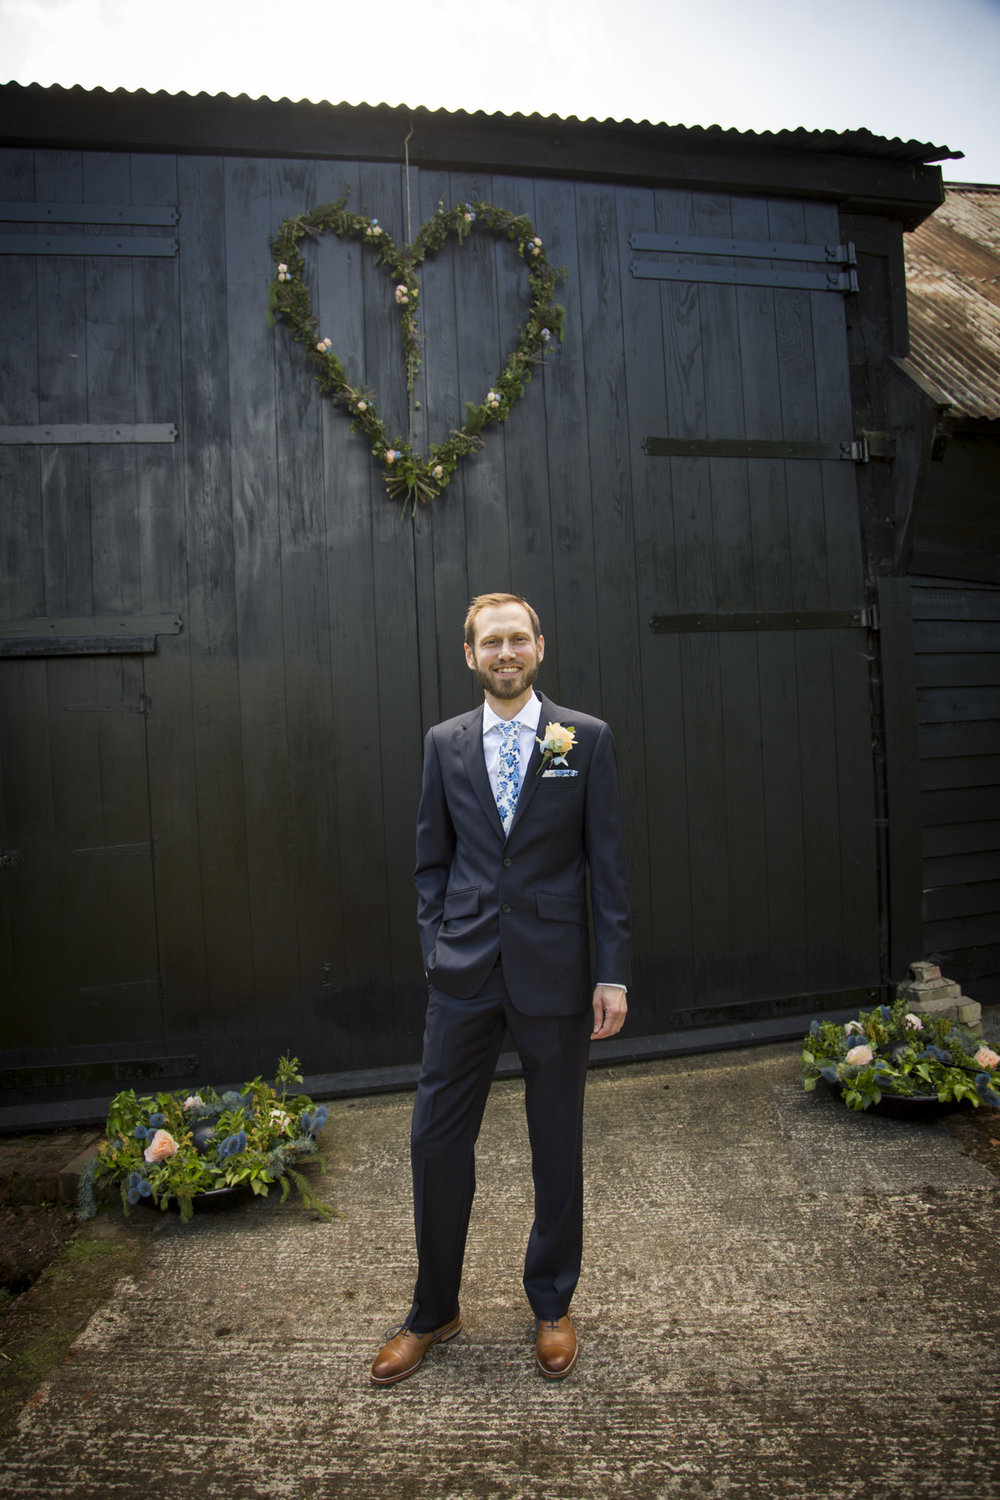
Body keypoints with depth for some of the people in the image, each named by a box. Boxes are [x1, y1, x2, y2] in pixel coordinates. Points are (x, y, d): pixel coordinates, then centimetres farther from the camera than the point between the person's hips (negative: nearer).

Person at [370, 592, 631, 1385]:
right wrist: (437, 948, 1)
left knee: (558, 1144, 13)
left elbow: (607, 864, -2)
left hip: (555, 970, -2)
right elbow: (432, 862, 10)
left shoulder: (586, 739, -1)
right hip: (465, 972, 2)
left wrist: (614, 973, -6)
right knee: (436, 1139, 8)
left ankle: (552, 1305, 36)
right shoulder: (445, 743, 6)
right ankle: (434, 1311, 31)